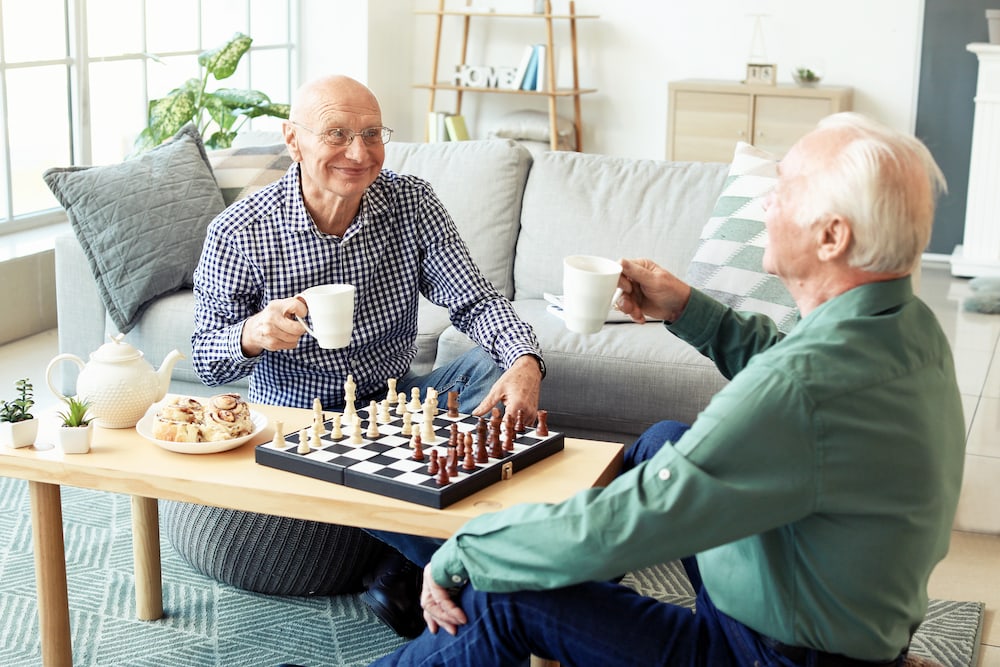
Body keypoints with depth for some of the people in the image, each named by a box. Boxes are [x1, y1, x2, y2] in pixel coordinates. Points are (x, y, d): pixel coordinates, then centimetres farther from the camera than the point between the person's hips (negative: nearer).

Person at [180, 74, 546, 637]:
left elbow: (475, 302, -10)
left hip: (394, 405, 4)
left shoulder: (412, 202, -5)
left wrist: (525, 362, -32)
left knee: (495, 369, -22)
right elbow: (206, 360, -5)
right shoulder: (239, 233, -12)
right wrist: (252, 335, -30)